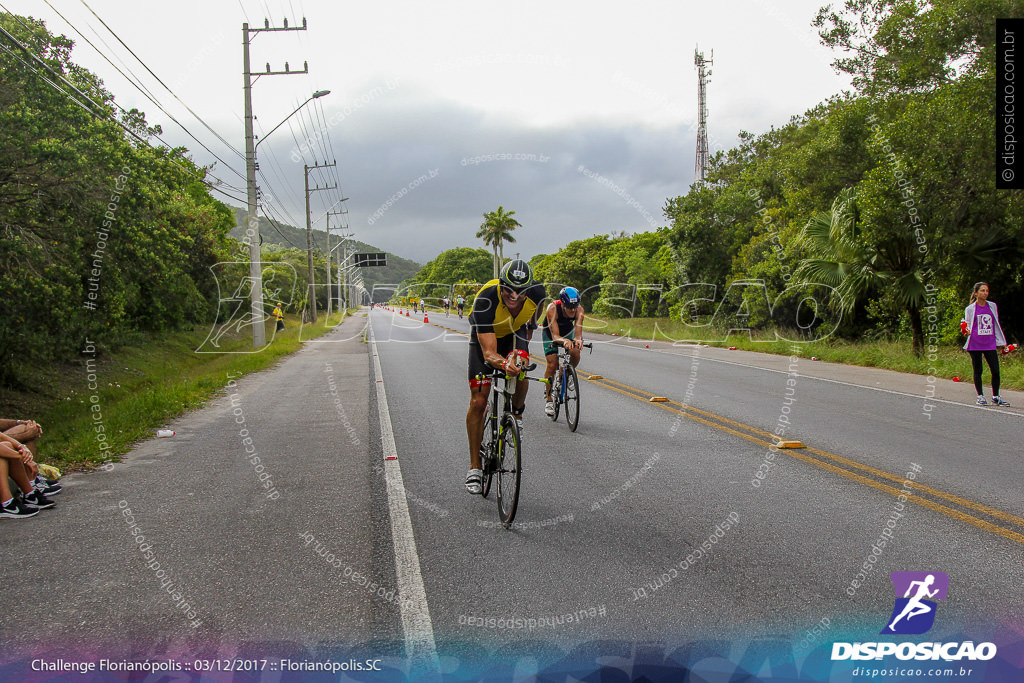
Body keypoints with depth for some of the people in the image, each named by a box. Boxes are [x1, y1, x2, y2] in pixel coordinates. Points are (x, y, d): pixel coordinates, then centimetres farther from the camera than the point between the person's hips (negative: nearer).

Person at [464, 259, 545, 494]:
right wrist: (503, 364, -63)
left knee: (519, 366, -32)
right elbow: (489, 353, -42)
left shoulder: (536, 292, -30)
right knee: (478, 401, -7)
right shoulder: (486, 300, -40)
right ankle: (475, 467, 3)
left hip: (514, 332, 2)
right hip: (484, 336, -2)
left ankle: (516, 414, -1)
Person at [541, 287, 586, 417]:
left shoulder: (579, 309, -31)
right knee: (552, 364, -17)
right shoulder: (553, 308, -39)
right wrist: (564, 341, -65)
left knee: (575, 353, -25)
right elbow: (555, 336, -43)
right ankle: (548, 399, -3)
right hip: (550, 332, -3)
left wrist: (578, 340, -62)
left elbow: (578, 331, -39)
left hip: (568, 331, 3)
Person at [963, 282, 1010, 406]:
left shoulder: (993, 306, 10)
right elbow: (968, 326, 8)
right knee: (978, 371, 3)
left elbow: (996, 325, 17)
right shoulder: (970, 309, 3)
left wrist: (1001, 342, 16)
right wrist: (966, 330, -16)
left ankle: (995, 397, 10)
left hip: (990, 344, 2)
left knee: (996, 371, -3)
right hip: (975, 344, -2)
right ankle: (980, 396, 15)